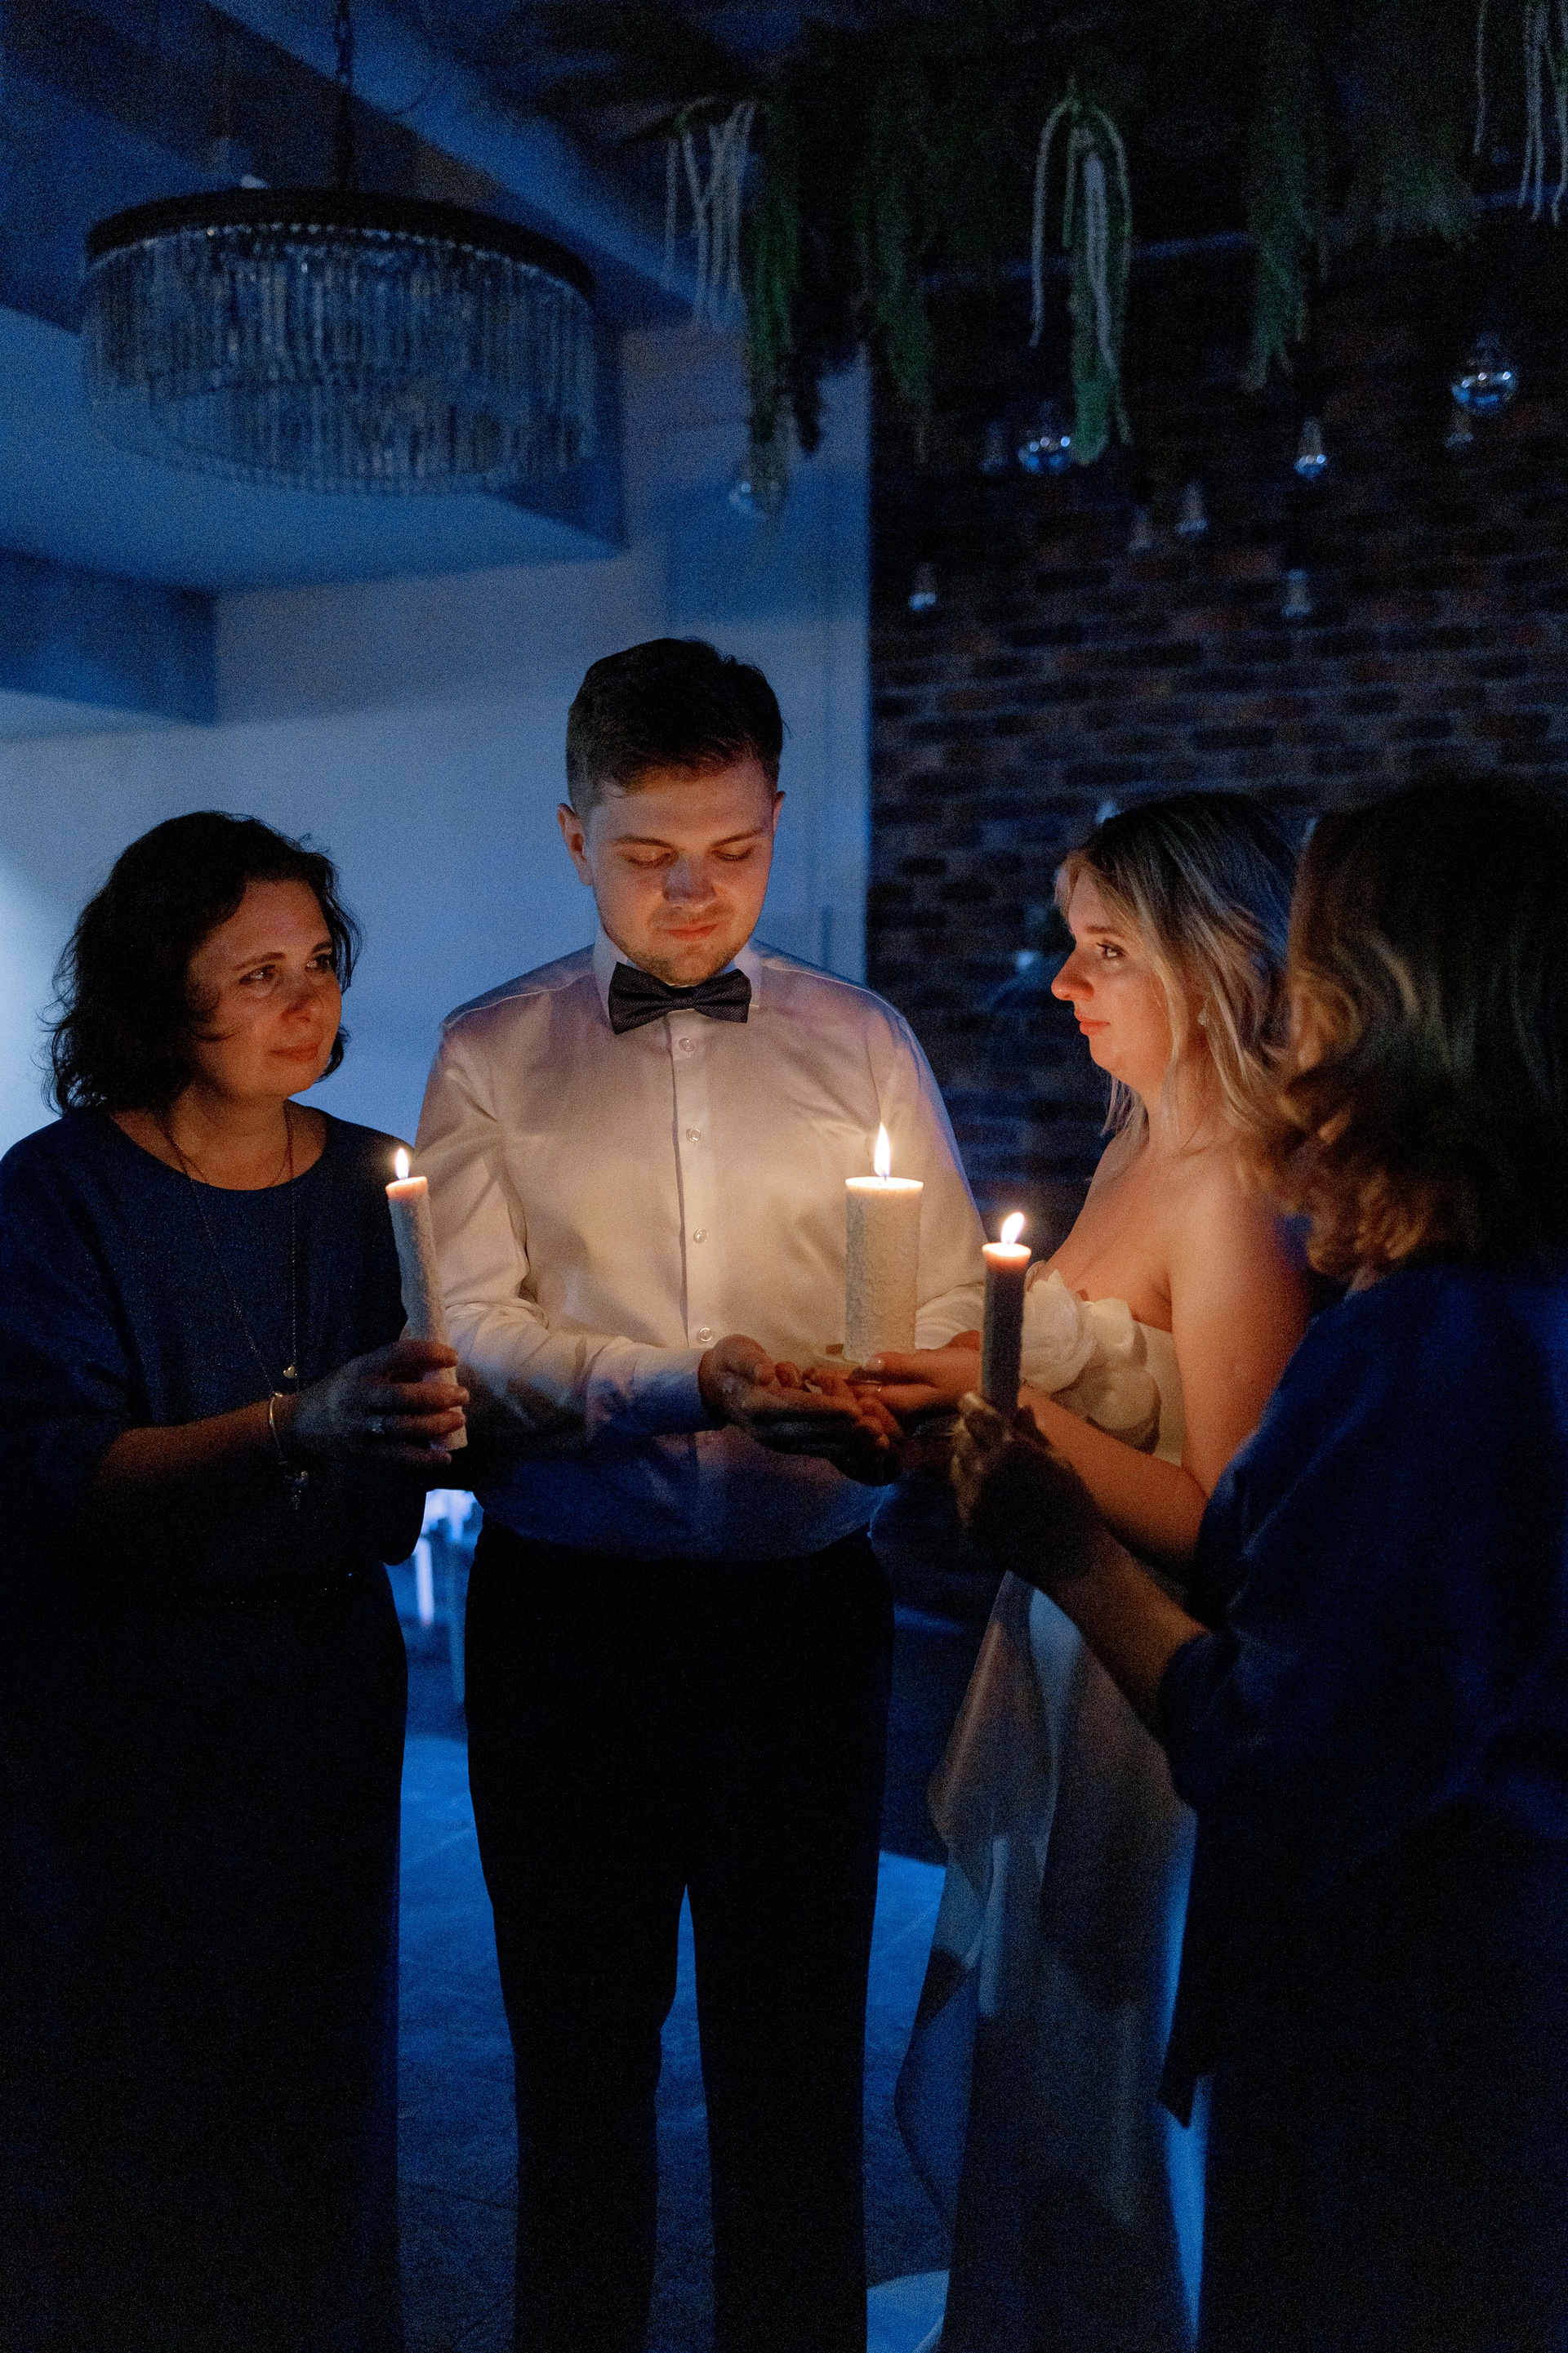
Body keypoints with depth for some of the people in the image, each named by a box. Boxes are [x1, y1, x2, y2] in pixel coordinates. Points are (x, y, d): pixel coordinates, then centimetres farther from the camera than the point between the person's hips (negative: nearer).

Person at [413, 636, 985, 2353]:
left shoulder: (861, 1045, 7)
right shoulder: (491, 1054, 4)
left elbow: (950, 1320, 2)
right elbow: (471, 1329, -6)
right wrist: (676, 1381, -22)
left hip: (803, 1599, 1)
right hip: (568, 1607, 0)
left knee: (798, 2043, 10)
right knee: (578, 2037, 15)